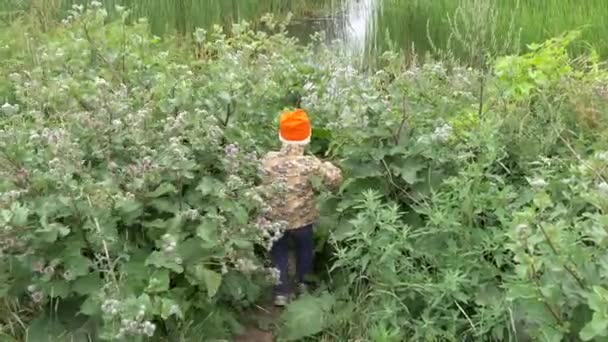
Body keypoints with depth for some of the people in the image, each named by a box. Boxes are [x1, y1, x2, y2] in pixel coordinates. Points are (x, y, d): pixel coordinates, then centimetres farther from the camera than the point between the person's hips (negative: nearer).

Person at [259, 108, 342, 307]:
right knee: (304, 249, 27)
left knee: (279, 254, 21)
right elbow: (336, 179, -19)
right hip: (302, 219, -1)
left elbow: (262, 184, -1)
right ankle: (304, 283, 46)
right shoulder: (309, 164, -26)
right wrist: (327, 166, 0)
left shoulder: (268, 160, -17)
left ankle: (281, 293, 23)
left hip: (275, 219, 1)